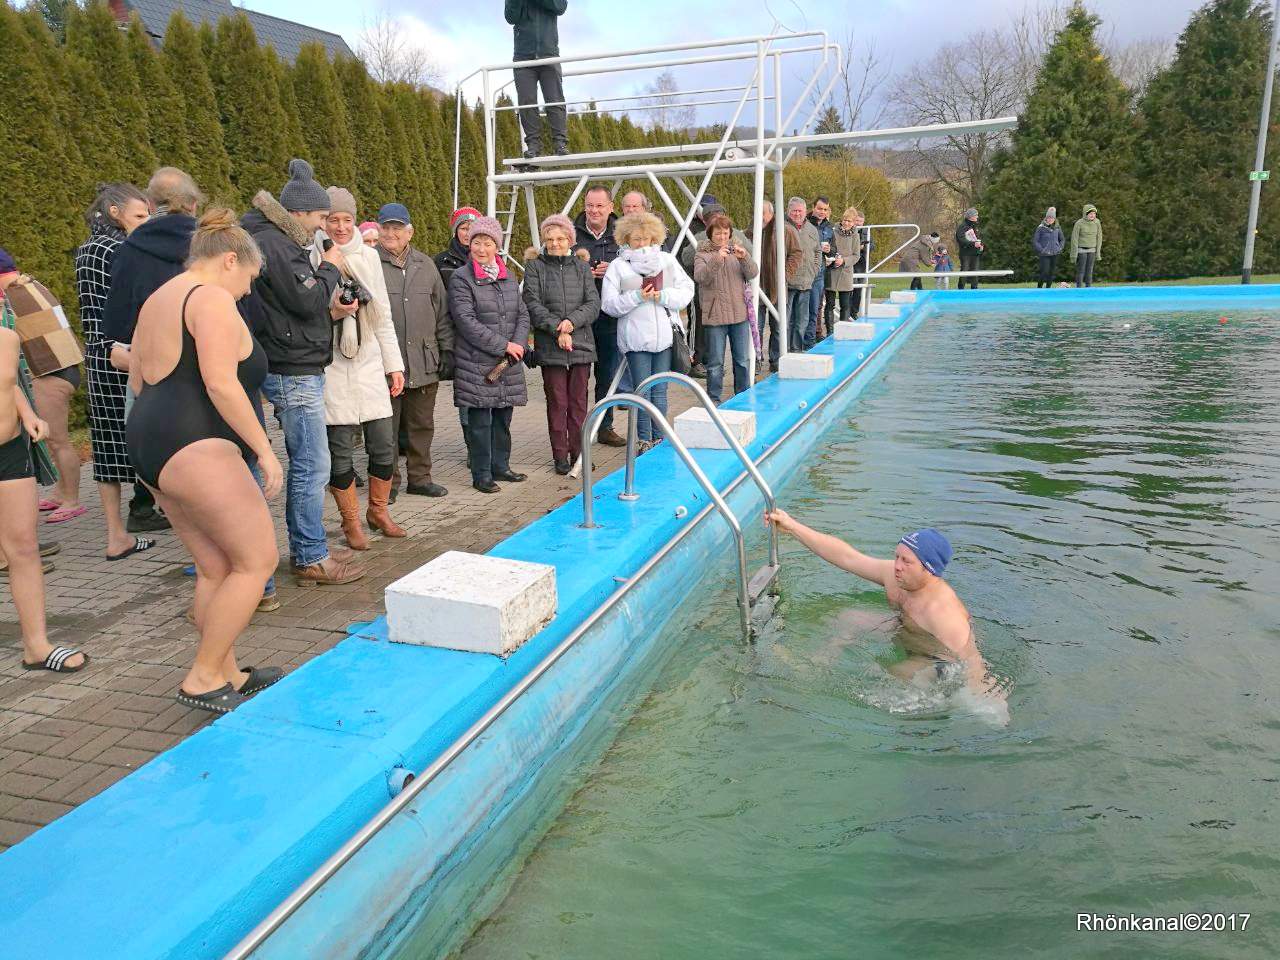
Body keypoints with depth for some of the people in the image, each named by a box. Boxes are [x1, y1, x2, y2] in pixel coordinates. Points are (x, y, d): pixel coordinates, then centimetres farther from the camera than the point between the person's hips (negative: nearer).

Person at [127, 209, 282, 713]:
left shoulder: (158, 300, 22)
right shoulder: (213, 299, -9)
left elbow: (138, 380, 23)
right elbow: (222, 385, -18)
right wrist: (264, 449, -15)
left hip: (151, 441, 11)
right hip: (194, 448, -10)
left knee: (216, 567, 13)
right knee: (258, 560, -5)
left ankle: (227, 674, 20)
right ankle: (202, 679, 0)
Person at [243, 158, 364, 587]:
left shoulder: (282, 242, 19)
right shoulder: (273, 245, -13)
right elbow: (307, 299, -21)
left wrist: (331, 313, 6)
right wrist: (331, 268, -5)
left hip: (299, 370, 11)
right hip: (294, 373, -11)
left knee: (304, 464, 15)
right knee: (313, 467, -6)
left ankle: (304, 549, 24)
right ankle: (311, 559, 2)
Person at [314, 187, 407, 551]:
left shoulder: (369, 256, 9)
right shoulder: (311, 259, -4)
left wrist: (394, 364, 11)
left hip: (369, 364, 4)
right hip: (331, 368, -4)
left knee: (384, 445, 6)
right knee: (340, 450, 1)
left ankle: (378, 511, 26)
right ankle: (351, 522, 18)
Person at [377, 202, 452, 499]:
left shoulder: (425, 264, 12)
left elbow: (442, 311, 15)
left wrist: (447, 349, 10)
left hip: (424, 362, 4)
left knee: (422, 425, 12)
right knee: (386, 427, 4)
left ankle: (420, 478, 25)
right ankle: (388, 482, 16)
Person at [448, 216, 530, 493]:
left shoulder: (508, 278, 14)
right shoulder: (461, 278, -6)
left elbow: (523, 315, 13)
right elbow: (467, 322, -14)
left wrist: (518, 344, -7)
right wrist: (503, 345, -16)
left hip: (508, 365, 6)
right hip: (476, 363, -5)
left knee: (503, 417, 12)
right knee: (480, 420, -1)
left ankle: (500, 466, 26)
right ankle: (481, 475, 8)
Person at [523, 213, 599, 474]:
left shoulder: (582, 267, 10)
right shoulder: (535, 267, 3)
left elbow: (594, 303, 2)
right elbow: (533, 304, -6)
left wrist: (572, 321, -14)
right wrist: (557, 329, -16)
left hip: (581, 344, 2)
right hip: (550, 345, -2)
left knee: (579, 401, 7)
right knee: (557, 401, 2)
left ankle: (578, 452, 17)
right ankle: (560, 455, 10)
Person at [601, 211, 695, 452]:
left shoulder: (667, 260, 12)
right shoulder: (618, 266, 3)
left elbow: (687, 290, 6)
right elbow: (609, 304, -3)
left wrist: (663, 296, -10)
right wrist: (637, 297, -15)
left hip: (665, 335, 2)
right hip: (636, 339, -2)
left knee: (660, 390, 7)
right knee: (642, 391, -2)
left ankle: (658, 438, 15)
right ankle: (644, 440, 7)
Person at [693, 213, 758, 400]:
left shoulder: (737, 250, 10)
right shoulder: (703, 253, 0)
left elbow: (753, 273, -1)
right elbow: (699, 277, -17)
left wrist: (745, 257, -20)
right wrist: (716, 260, -31)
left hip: (740, 313, 3)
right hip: (715, 315, -3)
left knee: (742, 359, 11)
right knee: (715, 362, 2)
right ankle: (713, 398, 13)